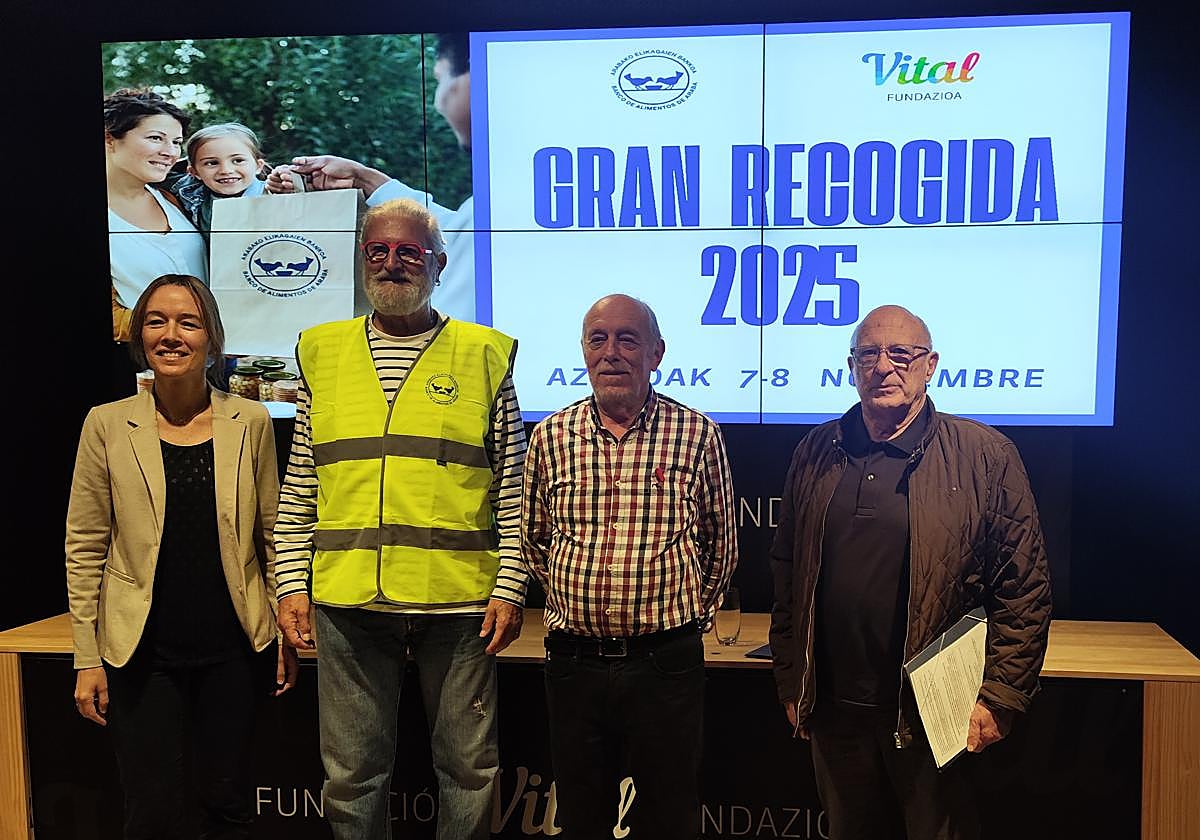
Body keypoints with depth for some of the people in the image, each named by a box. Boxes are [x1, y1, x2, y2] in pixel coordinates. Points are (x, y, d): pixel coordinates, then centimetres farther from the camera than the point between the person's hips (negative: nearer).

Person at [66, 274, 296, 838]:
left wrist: (286, 633, 3)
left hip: (232, 648, 1)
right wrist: (87, 659, -2)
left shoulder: (250, 421, 1)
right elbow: (85, 548, 1)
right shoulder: (108, 424, -1)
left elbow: (272, 534, 5)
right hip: (142, 651, -1)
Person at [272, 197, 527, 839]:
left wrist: (511, 586, -4)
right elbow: (298, 490, 11)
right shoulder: (323, 353, 10)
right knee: (352, 774, 12)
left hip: (460, 600, -1)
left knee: (468, 769, 11)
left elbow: (513, 489, 3)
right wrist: (292, 584, 4)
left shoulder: (483, 355, 3)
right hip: (346, 600, 2)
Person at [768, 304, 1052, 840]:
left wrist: (1000, 698, -9)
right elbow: (787, 574, 9)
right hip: (834, 711, 3)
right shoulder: (816, 454, 5)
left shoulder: (986, 455, -5)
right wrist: (791, 684, 8)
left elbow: (1025, 590, -5)